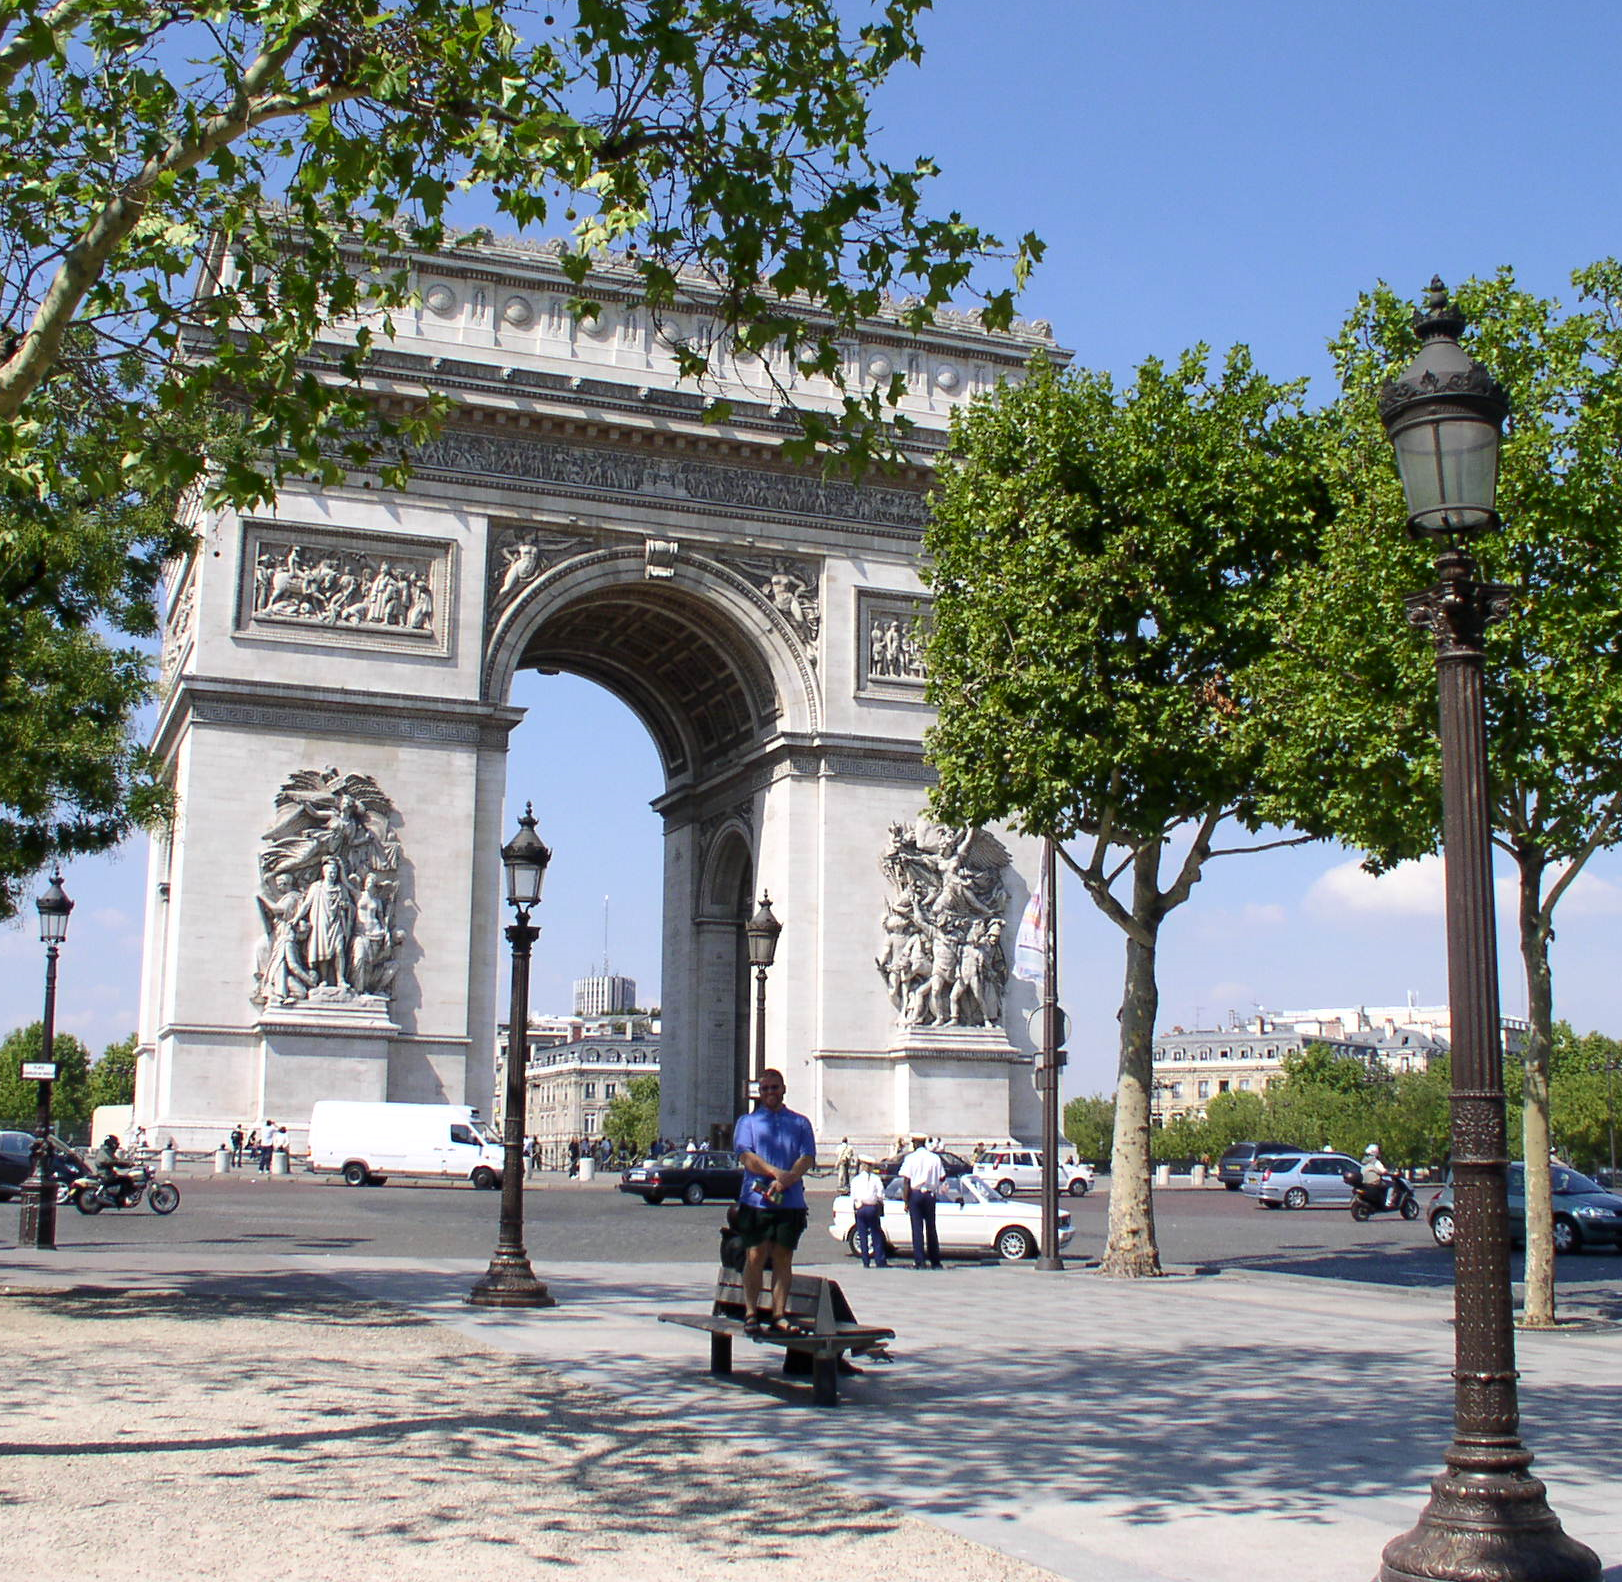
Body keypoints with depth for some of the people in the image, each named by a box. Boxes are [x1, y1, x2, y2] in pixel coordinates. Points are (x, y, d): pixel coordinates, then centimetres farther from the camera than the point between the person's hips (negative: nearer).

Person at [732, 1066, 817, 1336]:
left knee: (783, 1259, 2)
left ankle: (779, 1315, 5)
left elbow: (807, 1158, 3)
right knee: (755, 1257, -3)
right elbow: (746, 1156, -3)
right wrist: (775, 1172, -18)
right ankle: (750, 1313, 3)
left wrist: (787, 1179, -15)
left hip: (791, 1201, 1)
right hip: (755, 1200, -1)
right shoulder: (747, 1121, 12)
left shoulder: (800, 1123, 15)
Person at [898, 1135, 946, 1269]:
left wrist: (906, 1200, -5)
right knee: (931, 1228, 11)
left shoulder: (910, 1158, -5)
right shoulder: (935, 1158, 2)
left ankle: (919, 1261, -4)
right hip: (930, 1194, 2)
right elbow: (942, 1178, 4)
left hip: (914, 1194, -2)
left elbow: (906, 1181, -8)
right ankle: (935, 1262, 13)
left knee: (917, 1228, 0)